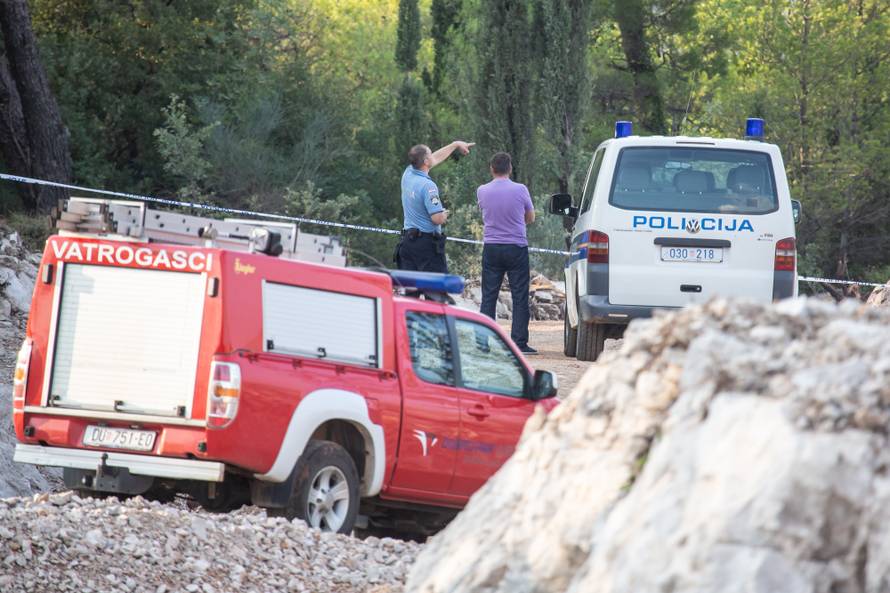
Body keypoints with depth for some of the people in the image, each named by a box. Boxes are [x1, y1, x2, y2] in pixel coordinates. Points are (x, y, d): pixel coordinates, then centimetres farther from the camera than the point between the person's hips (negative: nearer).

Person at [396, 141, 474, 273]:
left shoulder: (408, 175, 6)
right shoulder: (428, 186, -18)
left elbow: (435, 159, 24)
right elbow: (438, 219, -22)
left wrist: (456, 144, 35)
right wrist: (444, 215, 3)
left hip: (407, 241, 8)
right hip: (427, 242, -8)